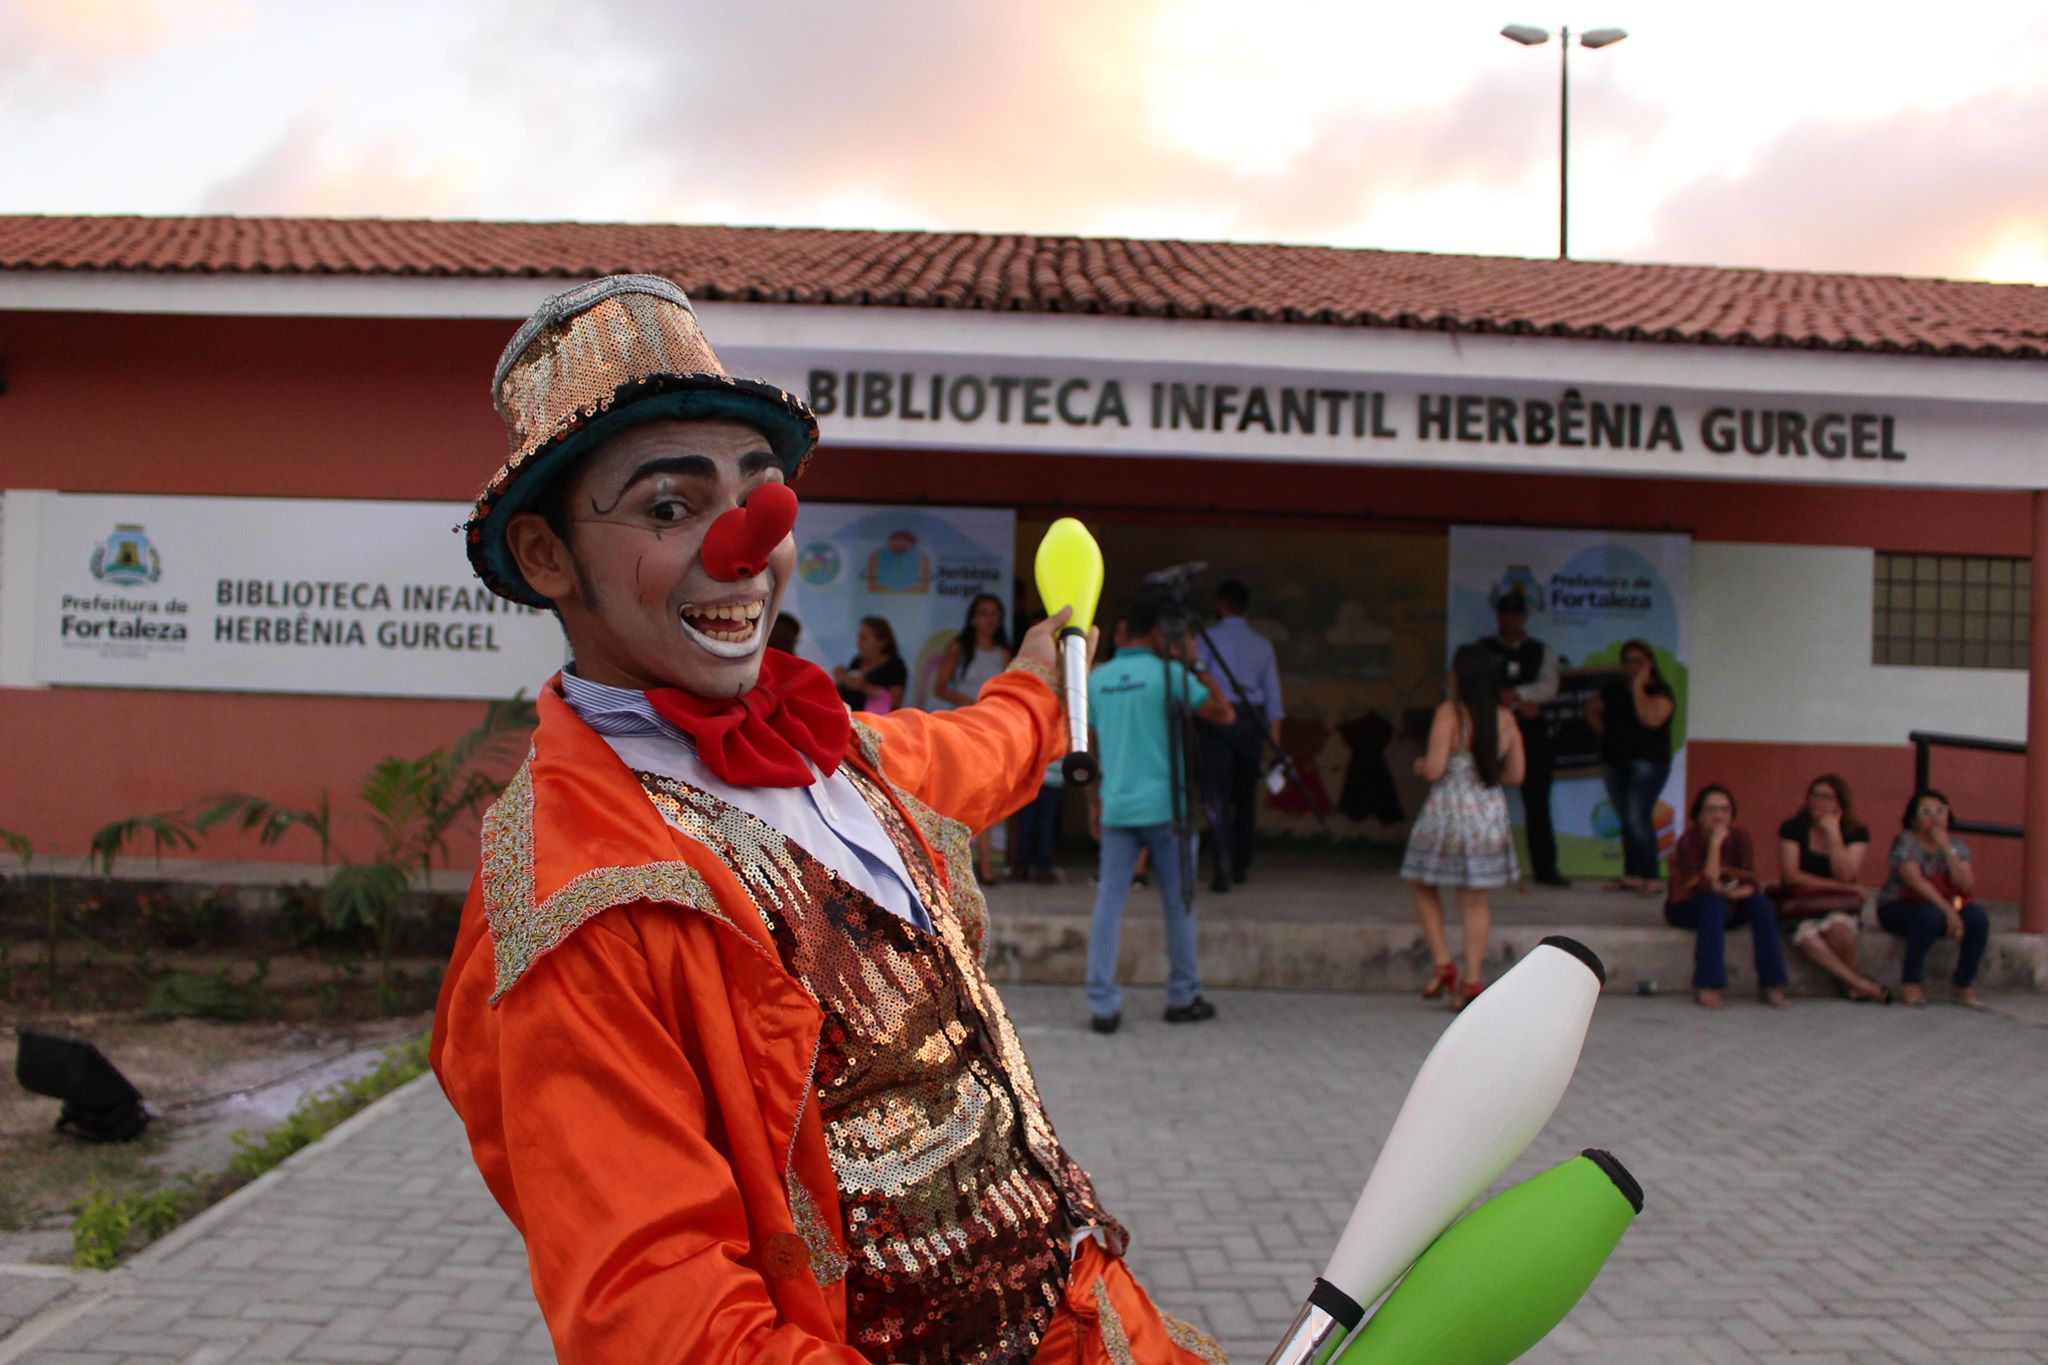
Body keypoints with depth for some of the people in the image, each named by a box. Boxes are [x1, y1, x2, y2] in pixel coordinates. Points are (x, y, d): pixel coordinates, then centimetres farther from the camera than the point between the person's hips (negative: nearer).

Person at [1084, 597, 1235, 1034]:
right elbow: (1224, 713, -5)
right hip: (1165, 806, -4)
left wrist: (1094, 804, 18)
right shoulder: (1169, 674, -8)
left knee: (1109, 903, 3)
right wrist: (1196, 666, 2)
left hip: (1116, 808, 4)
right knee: (1178, 904, 10)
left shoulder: (1097, 679, 7)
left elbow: (1089, 748, 11)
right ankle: (1184, 997, 21)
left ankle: (1102, 1006, -1)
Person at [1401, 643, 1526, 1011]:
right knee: (1475, 898, 10)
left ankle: (1444, 963, 3)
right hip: (1490, 814, 4)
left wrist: (1419, 765, 6)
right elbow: (1516, 773, 9)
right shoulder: (1506, 718, 4)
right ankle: (1473, 979, 6)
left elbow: (1434, 769, -16)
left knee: (1424, 888, 15)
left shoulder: (1449, 712, -11)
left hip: (1448, 810, -4)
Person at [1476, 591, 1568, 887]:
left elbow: (1548, 688, -3)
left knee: (1537, 802, 3)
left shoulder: (1542, 651, 12)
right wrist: (1518, 704, -12)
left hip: (1531, 732, 2)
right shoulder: (1483, 649, 6)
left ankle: (1545, 868, 8)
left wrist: (1513, 693, -16)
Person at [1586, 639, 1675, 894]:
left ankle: (1651, 879, -12)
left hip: (1647, 761, -7)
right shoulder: (1615, 689, 15)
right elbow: (1591, 710, 28)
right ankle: (1632, 876, 14)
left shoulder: (1660, 690, -5)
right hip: (1615, 761, 7)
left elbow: (1651, 718, -22)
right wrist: (1606, 732, 13)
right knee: (1626, 820, 9)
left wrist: (1638, 687, -15)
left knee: (1638, 818, -16)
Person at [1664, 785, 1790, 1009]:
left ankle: (1772, 986, -24)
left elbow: (1751, 882, -14)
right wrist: (1715, 844, -31)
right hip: (1685, 909, -4)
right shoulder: (1688, 841, -17)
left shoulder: (1739, 838, -5)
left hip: (1729, 908, 4)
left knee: (1761, 902, -23)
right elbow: (1705, 884, -28)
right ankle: (1706, 988, -39)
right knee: (1715, 901, -35)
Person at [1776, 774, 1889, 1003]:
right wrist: (1839, 886, -7)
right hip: (1800, 904, 0)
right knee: (1807, 937, -34)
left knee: (1838, 926, -36)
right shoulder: (1793, 829, 2)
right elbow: (1790, 875, -6)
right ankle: (1860, 984, -22)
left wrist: (1833, 834, -12)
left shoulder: (1856, 833, 5)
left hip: (1839, 903, 0)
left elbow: (1845, 875, -11)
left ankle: (1852, 985, -10)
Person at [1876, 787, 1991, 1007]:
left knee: (1978, 918, -23)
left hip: (1946, 904, 5)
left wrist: (1947, 849, -17)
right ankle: (1910, 982, -22)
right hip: (1899, 908, -5)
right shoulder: (1906, 841, -10)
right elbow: (1915, 881, -23)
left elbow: (1966, 886, -10)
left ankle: (1965, 985, -9)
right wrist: (1947, 909, -31)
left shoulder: (1956, 845, 5)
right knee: (1930, 915, -37)